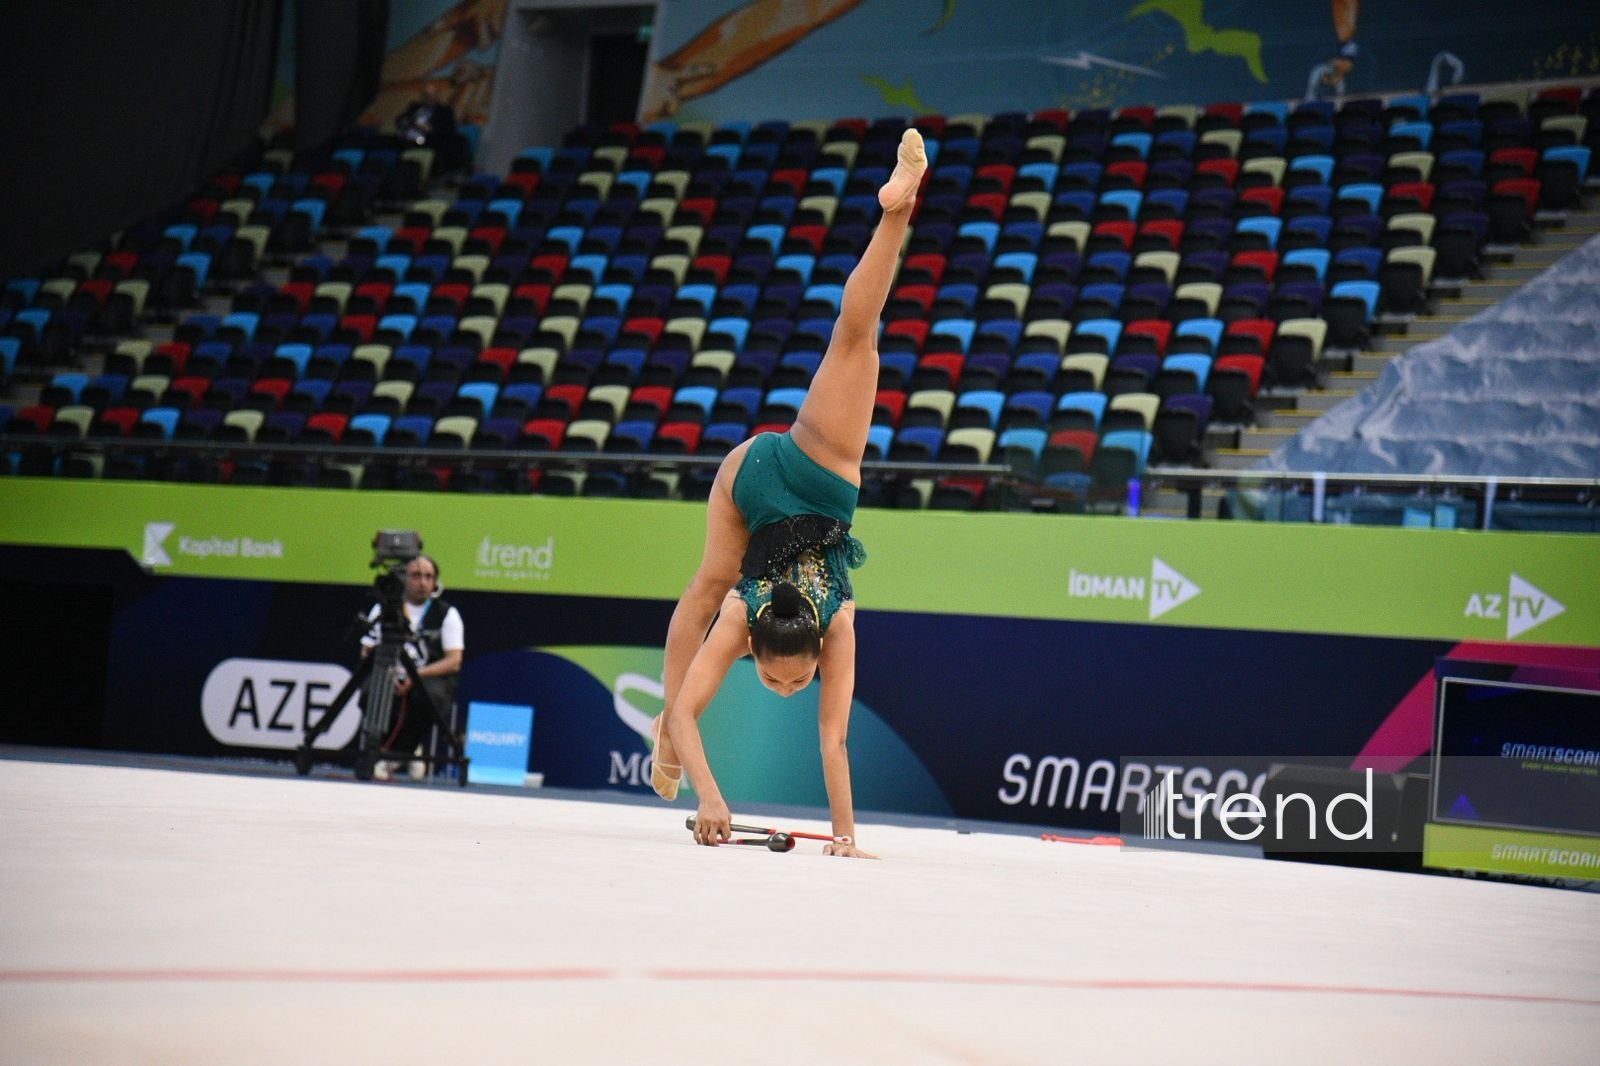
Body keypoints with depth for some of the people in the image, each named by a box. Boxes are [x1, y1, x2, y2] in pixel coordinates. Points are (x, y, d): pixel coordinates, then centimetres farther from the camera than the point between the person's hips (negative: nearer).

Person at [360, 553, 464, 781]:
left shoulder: (447, 614, 5)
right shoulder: (383, 609, 11)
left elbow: (454, 661, -4)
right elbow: (367, 651, 7)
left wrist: (417, 675, -19)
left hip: (431, 679, -1)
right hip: (390, 680, 1)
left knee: (429, 694, -37)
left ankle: (387, 756, -17)